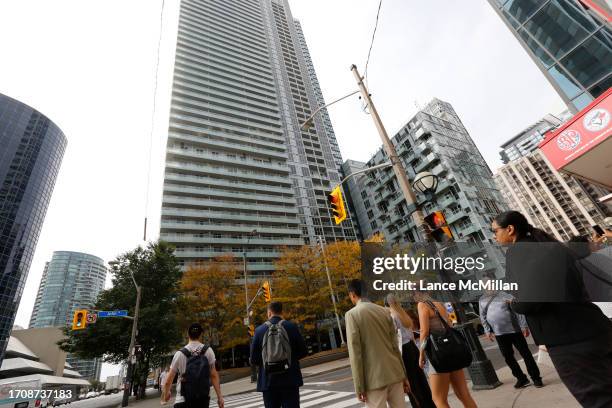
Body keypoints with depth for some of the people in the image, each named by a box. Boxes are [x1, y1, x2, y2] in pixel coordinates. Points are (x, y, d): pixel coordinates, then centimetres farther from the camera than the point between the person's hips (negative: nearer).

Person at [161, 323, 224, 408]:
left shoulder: (179, 353, -6)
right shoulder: (208, 351, -4)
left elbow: (168, 380, 1)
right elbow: (214, 375, -4)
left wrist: (166, 392, 21)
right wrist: (219, 396, 1)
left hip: (183, 400, -1)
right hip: (203, 398, 2)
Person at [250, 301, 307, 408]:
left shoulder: (259, 330, -3)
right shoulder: (291, 326, -5)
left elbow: (254, 358, -1)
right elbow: (303, 352, -1)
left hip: (268, 381, 1)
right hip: (290, 380, -1)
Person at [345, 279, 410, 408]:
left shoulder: (352, 314, -9)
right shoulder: (383, 311, 6)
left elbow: (355, 352, -12)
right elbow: (395, 345, 8)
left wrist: (359, 386, -8)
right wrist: (404, 375, 15)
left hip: (374, 378, -5)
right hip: (394, 373, 5)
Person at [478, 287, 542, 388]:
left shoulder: (503, 295, -4)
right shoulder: (482, 300, 5)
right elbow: (483, 317, 10)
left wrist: (524, 326, -10)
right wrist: (487, 331, 5)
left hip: (514, 330, -3)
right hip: (499, 334, 3)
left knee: (526, 354, 4)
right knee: (508, 357, 8)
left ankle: (536, 378, 20)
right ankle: (521, 379, 24)